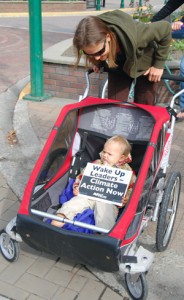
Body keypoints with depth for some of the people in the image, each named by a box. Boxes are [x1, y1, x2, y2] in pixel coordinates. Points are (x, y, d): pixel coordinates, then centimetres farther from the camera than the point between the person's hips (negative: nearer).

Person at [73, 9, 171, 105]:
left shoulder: (134, 35, -44)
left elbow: (165, 28, -25)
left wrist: (158, 64, -21)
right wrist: (99, 63, -11)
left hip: (144, 64, -3)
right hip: (118, 67, 3)